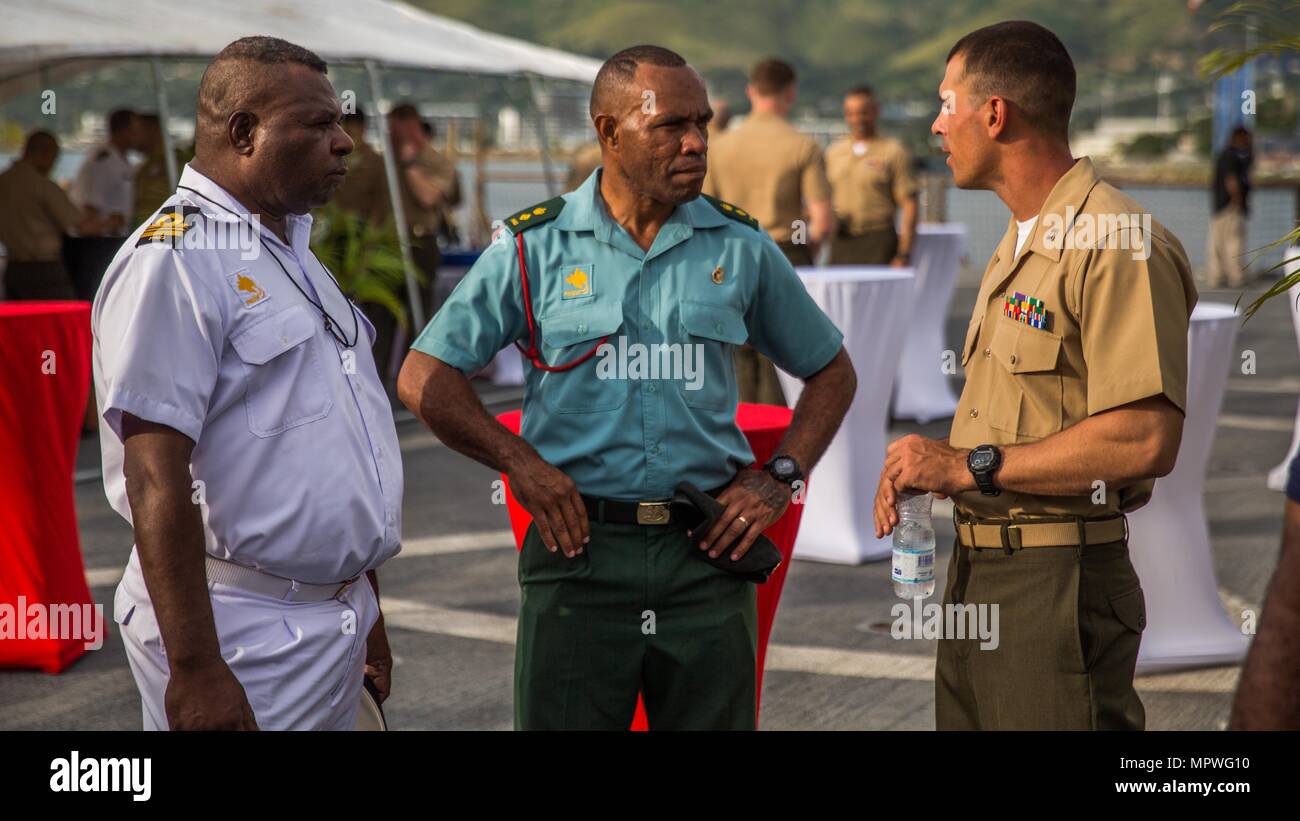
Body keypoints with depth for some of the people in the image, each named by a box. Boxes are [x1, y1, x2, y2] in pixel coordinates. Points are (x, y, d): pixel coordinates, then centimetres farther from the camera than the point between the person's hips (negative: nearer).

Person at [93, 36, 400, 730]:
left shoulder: (293, 254, 16)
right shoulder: (174, 261, -14)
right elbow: (155, 479, -21)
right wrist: (195, 669, -25)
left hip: (338, 615, 9)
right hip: (245, 638, -9)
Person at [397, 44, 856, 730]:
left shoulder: (740, 247, 6)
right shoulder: (534, 247, 2)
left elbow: (831, 372, 17)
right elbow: (424, 379, 2)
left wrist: (778, 479, 4)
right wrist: (519, 462, -9)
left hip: (706, 551, 2)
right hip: (579, 545, -1)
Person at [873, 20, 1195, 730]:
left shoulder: (1116, 245, -15)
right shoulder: (1018, 246, 18)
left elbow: (1145, 442, -24)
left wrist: (971, 465, -18)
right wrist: (923, 468, 1)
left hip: (1059, 586, -9)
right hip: (974, 570, 9)